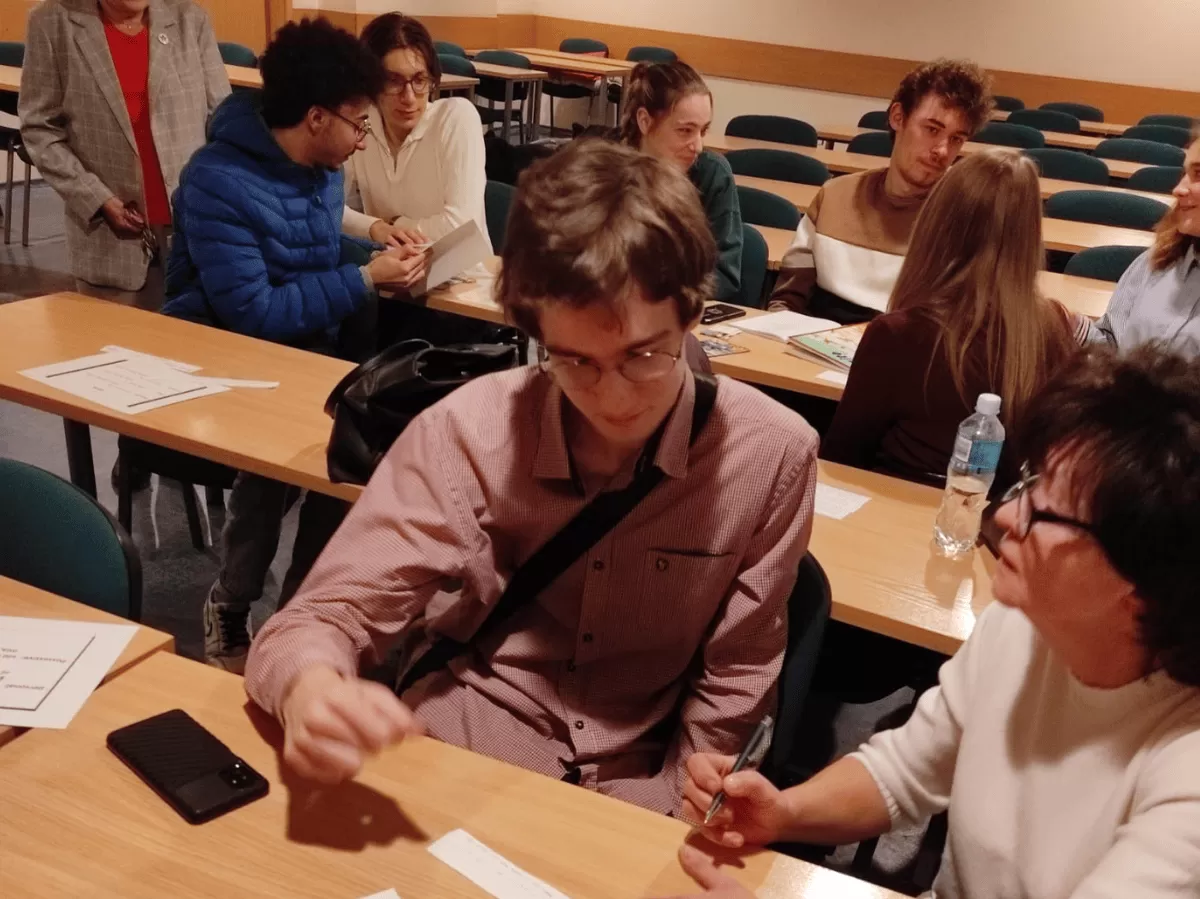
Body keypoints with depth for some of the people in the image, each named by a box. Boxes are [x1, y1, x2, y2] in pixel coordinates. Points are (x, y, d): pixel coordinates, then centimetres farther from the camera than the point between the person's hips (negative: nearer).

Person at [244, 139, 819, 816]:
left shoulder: (772, 455, -15)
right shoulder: (464, 435, -16)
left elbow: (734, 683, -3)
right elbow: (332, 613, -12)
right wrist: (312, 692, -33)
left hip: (634, 805, 2)